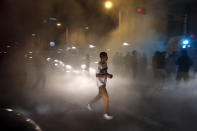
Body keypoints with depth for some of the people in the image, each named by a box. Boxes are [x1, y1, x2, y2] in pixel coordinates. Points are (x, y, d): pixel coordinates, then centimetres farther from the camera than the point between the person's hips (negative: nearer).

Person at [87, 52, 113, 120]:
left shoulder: (105, 63, 5)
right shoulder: (99, 65, -21)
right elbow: (97, 75, -24)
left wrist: (109, 74, -3)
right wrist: (107, 76, -27)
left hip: (104, 82, 9)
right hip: (100, 83, -9)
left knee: (100, 95, 22)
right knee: (106, 97, -11)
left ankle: (90, 104, 43)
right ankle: (105, 114, 0)